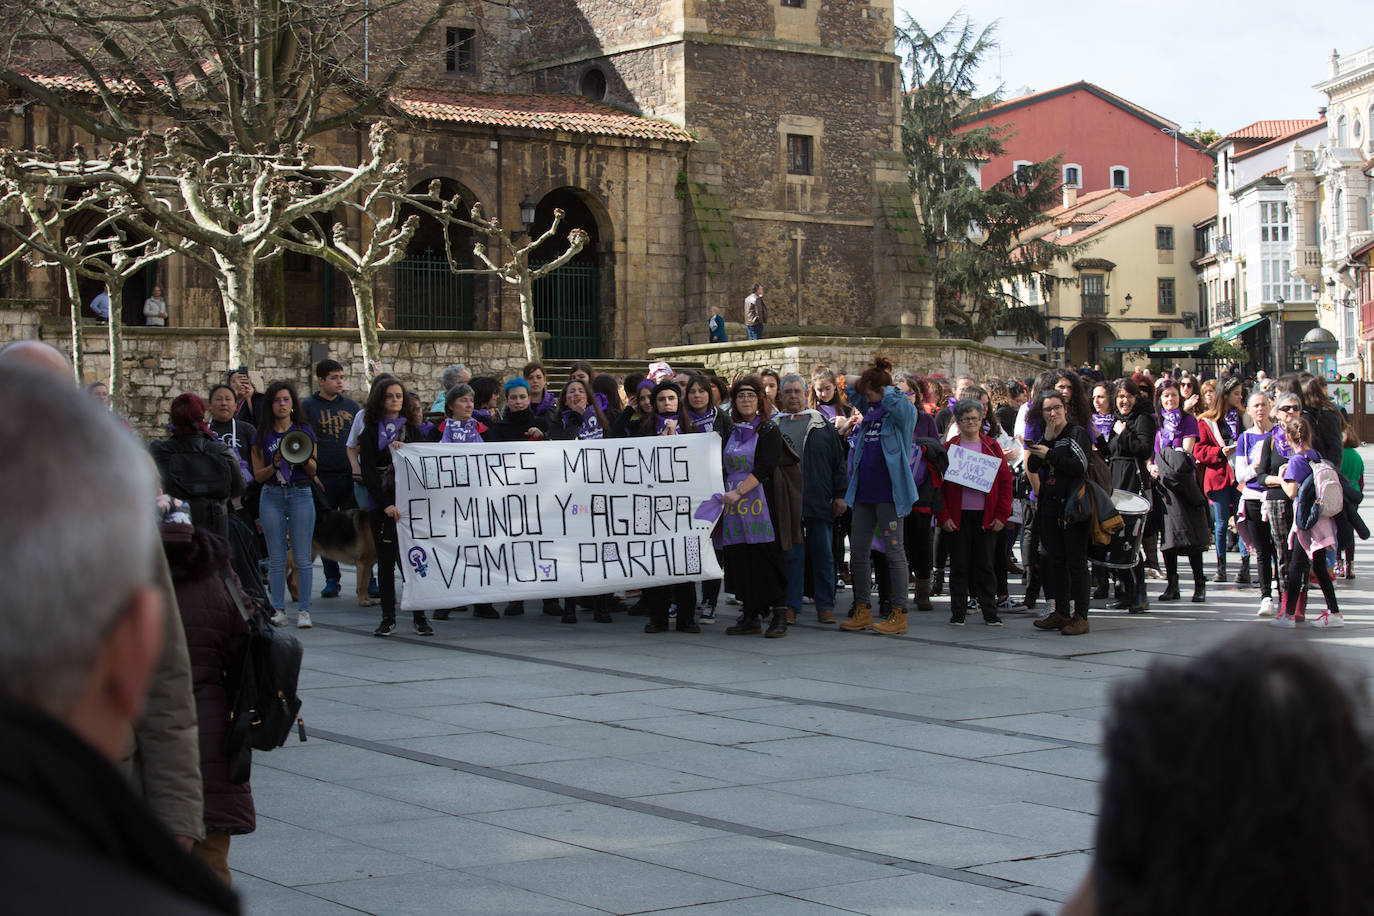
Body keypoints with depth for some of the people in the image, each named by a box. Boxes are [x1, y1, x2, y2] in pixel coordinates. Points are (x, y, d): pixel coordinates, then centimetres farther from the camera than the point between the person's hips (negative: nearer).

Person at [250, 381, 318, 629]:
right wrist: (275, 464, -14)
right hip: (271, 496, 1)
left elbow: (314, 471, 6)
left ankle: (304, 610, 1)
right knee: (276, 558, 2)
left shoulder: (304, 431, 6)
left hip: (300, 494, -1)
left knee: (302, 557, -3)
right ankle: (278, 610, 7)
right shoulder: (262, 434, 6)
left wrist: (304, 458, -14)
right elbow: (258, 475, 4)